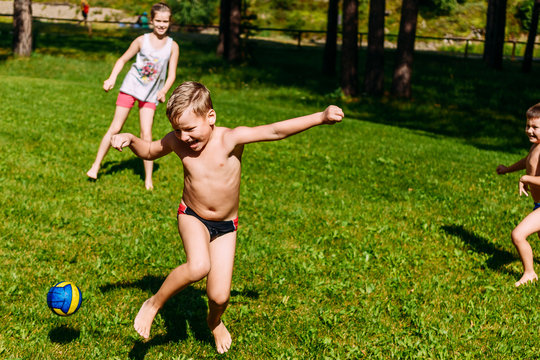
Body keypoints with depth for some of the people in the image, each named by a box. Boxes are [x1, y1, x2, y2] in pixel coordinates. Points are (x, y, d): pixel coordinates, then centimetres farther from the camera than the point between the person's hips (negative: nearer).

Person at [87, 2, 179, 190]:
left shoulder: (172, 46, -4)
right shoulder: (142, 41, -7)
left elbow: (171, 74, -3)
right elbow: (123, 60, 1)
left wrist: (163, 91, -19)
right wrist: (112, 78, -12)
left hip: (150, 94, 0)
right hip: (131, 87, 0)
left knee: (146, 133, -7)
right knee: (115, 128, 2)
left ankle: (148, 179, 1)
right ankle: (96, 164, 16)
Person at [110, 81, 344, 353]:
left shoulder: (230, 139, -23)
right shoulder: (176, 142, -13)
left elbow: (276, 131, -31)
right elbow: (149, 151, 8)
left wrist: (321, 117, -38)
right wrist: (130, 140, -13)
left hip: (225, 226, 0)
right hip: (192, 217, 0)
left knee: (219, 296, -2)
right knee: (198, 267, -31)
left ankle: (214, 321, 37)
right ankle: (154, 304, -6)